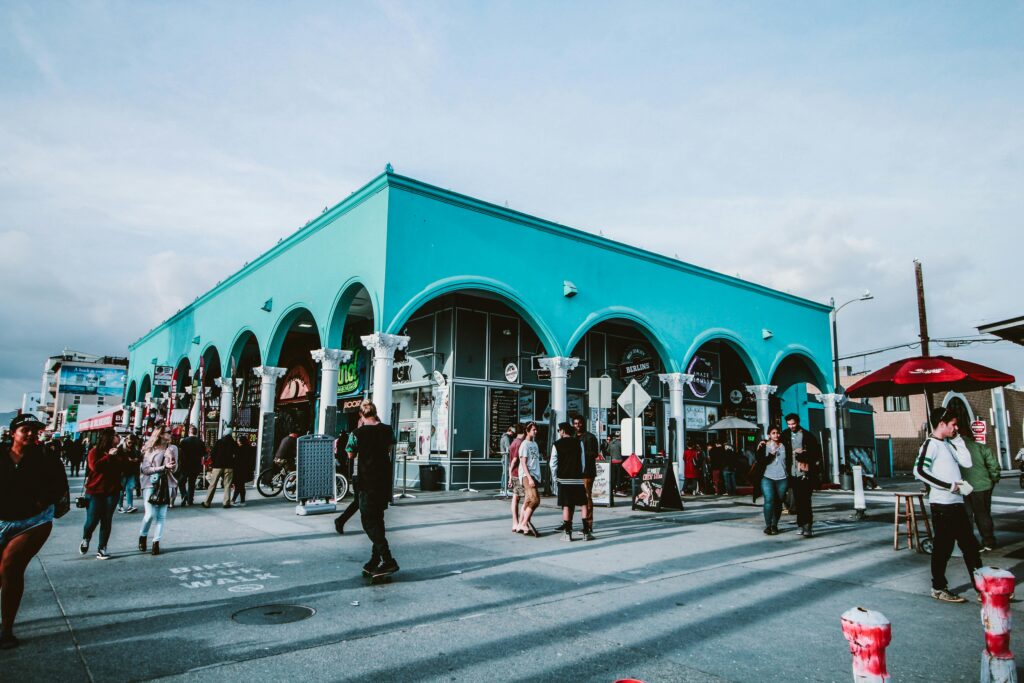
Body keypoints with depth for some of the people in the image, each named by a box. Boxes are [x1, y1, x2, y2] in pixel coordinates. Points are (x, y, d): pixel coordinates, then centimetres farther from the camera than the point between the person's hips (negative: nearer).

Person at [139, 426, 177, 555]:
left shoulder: (172, 448, 7)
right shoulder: (150, 449, 2)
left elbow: (174, 467, 1)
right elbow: (145, 469, -7)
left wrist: (169, 457, -16)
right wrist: (163, 467, -16)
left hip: (166, 485, 2)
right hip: (150, 485, -2)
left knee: (161, 515, 0)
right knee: (150, 514, -7)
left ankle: (156, 542, 8)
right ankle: (142, 537, 19)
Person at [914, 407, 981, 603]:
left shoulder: (947, 444, 17)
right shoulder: (931, 444, -12)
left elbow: (966, 462, 8)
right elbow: (919, 471, -24)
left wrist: (957, 439, 7)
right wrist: (951, 486, -23)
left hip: (956, 502, 9)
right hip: (942, 504, -9)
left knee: (969, 543, 15)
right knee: (943, 546, 0)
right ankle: (938, 588, 11)